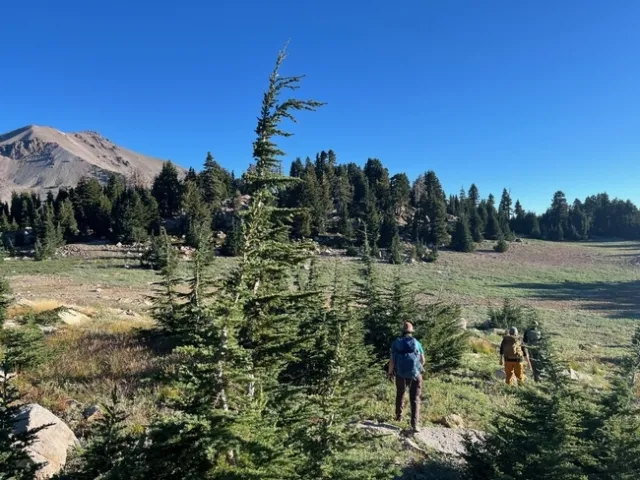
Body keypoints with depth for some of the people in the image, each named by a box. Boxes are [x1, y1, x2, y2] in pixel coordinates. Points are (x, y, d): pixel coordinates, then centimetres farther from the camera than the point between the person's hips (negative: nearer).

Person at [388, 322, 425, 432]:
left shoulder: (396, 343, -3)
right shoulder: (417, 343, -2)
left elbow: (392, 361, -7)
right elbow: (422, 361, 4)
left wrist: (390, 373, 8)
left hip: (401, 374, 1)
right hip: (415, 374, -1)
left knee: (400, 394, 24)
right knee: (415, 399, 4)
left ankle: (398, 415, 38)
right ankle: (414, 423, -10)